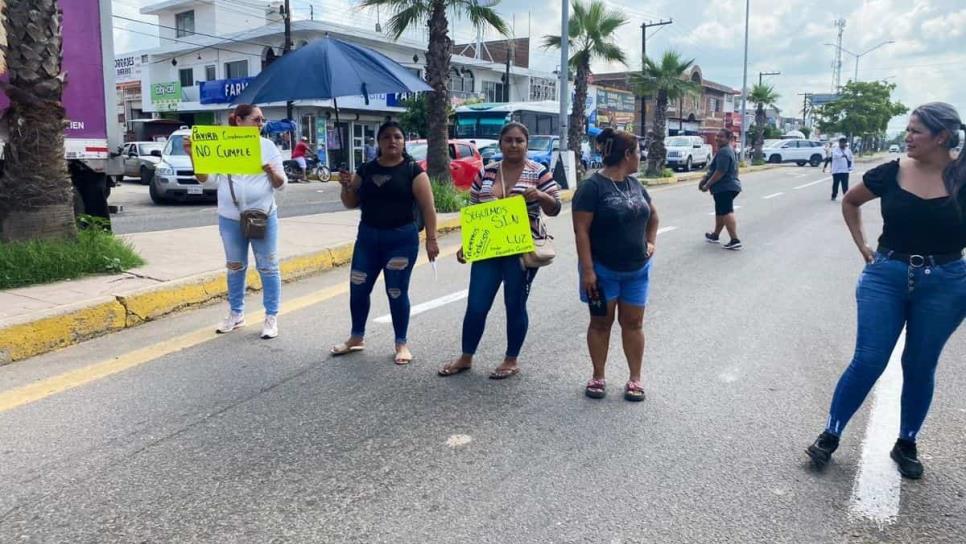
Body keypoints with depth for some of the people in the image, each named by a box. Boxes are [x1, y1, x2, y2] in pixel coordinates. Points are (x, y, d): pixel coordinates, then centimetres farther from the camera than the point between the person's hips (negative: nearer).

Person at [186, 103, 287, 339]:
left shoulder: (268, 146, 0)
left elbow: (281, 184, 0)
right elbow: (204, 178, -1)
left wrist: (270, 171, -20)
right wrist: (193, 155, -14)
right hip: (230, 218, 2)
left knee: (268, 268, 1)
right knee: (235, 267, 13)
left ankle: (271, 317, 10)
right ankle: (236, 313, 27)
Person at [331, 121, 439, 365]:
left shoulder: (412, 170, -5)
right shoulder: (366, 170, 7)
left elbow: (428, 208, -7)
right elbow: (351, 203, 12)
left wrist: (431, 239, -12)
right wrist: (347, 186, -8)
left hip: (401, 239, -4)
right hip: (367, 237, 5)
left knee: (397, 292, 2)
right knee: (358, 288, 8)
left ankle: (402, 343, 18)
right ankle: (357, 337, 28)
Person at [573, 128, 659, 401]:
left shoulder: (635, 184, 8)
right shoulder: (593, 187, -13)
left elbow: (652, 215, 25)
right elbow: (581, 230, -16)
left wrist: (651, 241, 10)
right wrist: (587, 270, -20)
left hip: (637, 270, 5)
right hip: (603, 270, -5)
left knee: (633, 322, 9)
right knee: (601, 322, 8)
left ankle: (635, 378, 19)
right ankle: (598, 377, 20)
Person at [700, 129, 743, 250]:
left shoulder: (724, 152, -19)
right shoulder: (728, 150, 17)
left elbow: (720, 172, -24)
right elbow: (713, 169, 23)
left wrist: (707, 185, -17)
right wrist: (704, 179, 20)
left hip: (724, 188, -11)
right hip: (729, 187, 11)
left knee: (726, 213, -10)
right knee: (720, 212, 22)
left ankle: (735, 240, -12)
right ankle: (715, 235, 36)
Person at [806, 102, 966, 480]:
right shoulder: (891, 173, -4)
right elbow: (849, 202, 13)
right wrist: (862, 246, 7)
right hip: (886, 277, 0)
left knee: (920, 367, 11)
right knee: (868, 362, -1)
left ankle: (906, 445, 28)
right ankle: (830, 435, 13)